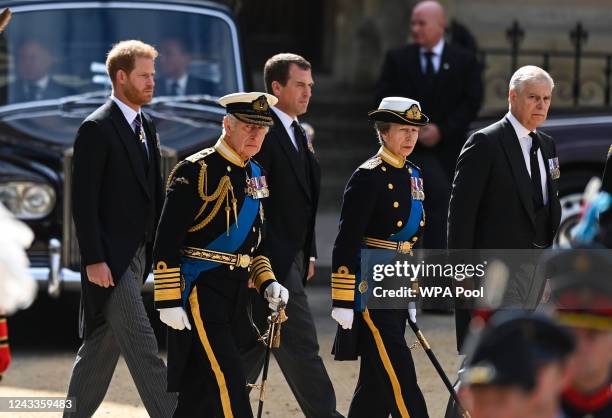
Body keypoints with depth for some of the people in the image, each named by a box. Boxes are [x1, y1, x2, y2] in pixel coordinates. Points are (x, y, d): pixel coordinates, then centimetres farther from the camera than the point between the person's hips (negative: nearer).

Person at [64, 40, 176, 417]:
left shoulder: (147, 126, 15)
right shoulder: (97, 129, -11)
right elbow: (83, 201, -14)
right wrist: (94, 259, -19)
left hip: (139, 254, 9)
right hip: (110, 258, -9)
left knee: (103, 343, 13)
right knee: (142, 347, -10)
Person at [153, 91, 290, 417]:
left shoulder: (254, 174, 14)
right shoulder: (196, 171, -11)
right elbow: (166, 242, -15)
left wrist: (267, 283, 9)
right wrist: (168, 302, -18)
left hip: (235, 291, 8)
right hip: (199, 290, -8)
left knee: (201, 391, 11)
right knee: (227, 382, -13)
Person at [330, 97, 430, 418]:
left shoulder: (412, 175, 13)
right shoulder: (369, 177, -12)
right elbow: (346, 243, -16)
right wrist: (342, 302, -19)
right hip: (369, 291, -9)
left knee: (377, 383, 11)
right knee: (400, 379, -9)